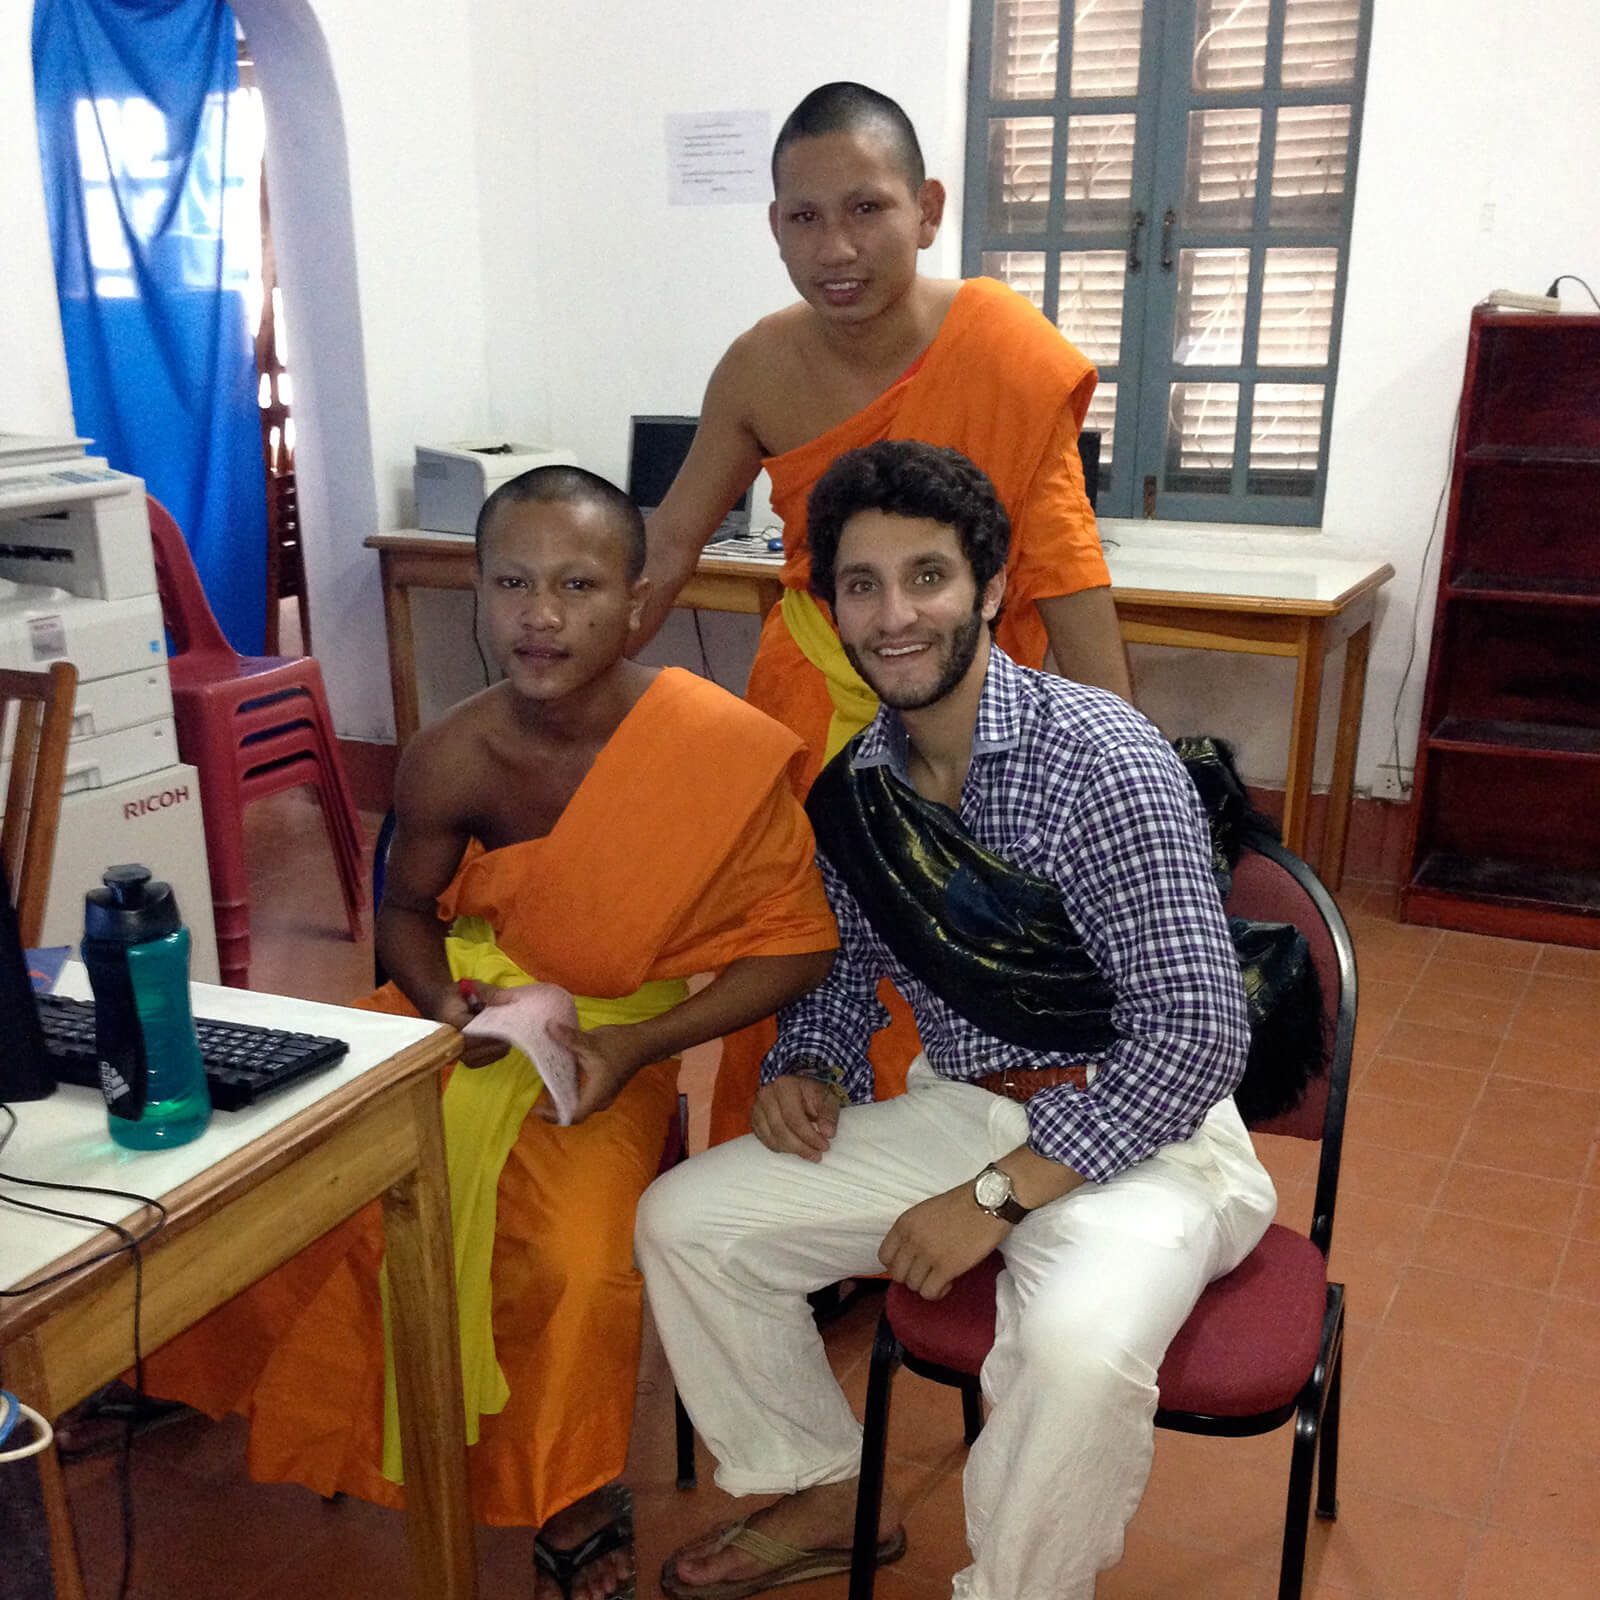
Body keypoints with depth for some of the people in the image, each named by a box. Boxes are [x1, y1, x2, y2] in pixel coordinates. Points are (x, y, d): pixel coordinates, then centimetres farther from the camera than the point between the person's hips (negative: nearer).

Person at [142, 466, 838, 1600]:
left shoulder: (724, 749, -21)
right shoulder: (453, 760, -11)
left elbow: (798, 945, -13)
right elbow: (407, 907, 8)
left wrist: (638, 1044, -20)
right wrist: (441, 1003, -13)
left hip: (615, 1035, -3)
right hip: (471, 1019, 4)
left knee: (578, 1263, -27)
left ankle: (572, 1486, 8)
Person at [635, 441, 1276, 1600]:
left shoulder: (1102, 763, -20)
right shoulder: (851, 777, 0)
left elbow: (1197, 1035, -23)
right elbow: (853, 961, 16)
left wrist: (997, 1196, -23)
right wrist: (809, 1067, -5)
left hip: (1142, 1130, -6)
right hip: (957, 1110, 7)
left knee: (1079, 1344, -36)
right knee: (685, 1221, 0)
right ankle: (829, 1497, 22)